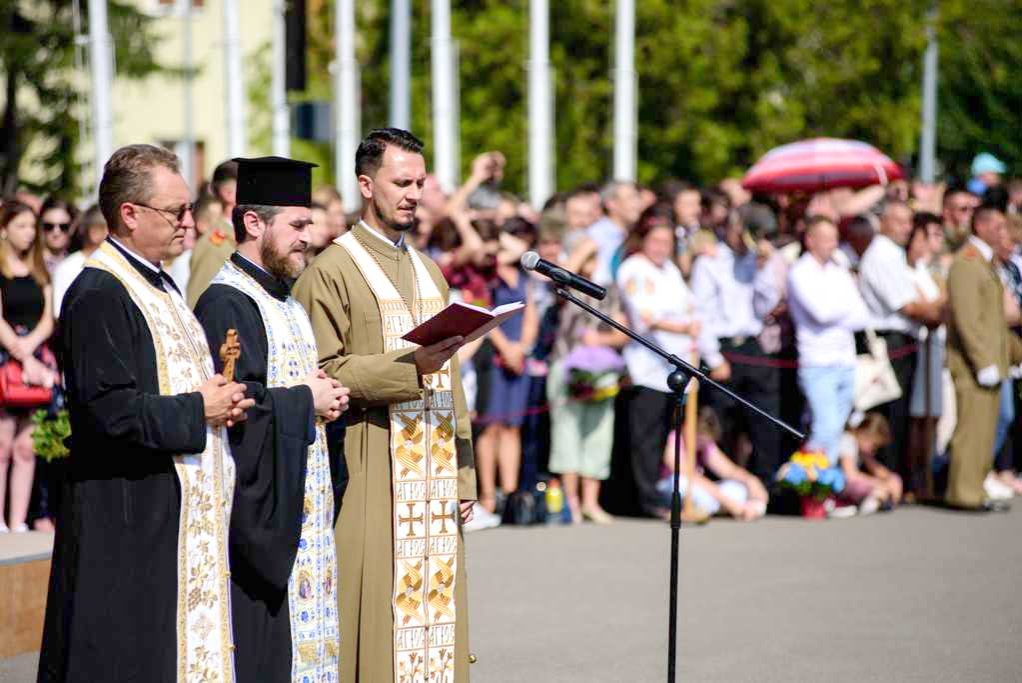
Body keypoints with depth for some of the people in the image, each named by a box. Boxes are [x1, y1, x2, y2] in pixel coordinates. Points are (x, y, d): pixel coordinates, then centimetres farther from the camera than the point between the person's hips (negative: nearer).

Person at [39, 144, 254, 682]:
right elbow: (110, 410, -23)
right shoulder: (98, 294, -16)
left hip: (181, 514, 10)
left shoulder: (157, 287, 16)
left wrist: (220, 398, 6)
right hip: (129, 516, -10)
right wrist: (197, 411, -13)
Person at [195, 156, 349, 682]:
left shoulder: (286, 303, 17)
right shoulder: (225, 304, -13)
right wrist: (305, 400, -12)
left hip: (301, 508, 10)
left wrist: (327, 397, 7)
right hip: (258, 513, -10)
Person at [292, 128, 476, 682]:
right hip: (374, 471, -7)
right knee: (379, 606, -9)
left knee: (434, 608, 5)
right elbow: (322, 373, -12)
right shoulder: (331, 271, -3)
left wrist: (464, 472, 13)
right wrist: (409, 366, -21)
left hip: (435, 468, 7)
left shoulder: (428, 273, 19)